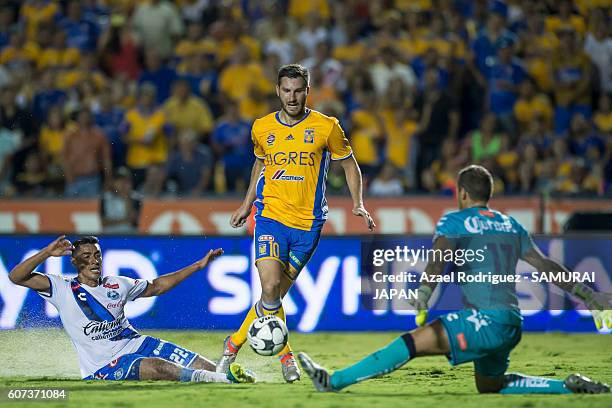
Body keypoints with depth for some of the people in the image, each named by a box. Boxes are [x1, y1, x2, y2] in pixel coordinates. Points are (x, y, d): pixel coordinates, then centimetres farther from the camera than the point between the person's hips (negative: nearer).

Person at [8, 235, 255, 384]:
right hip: (104, 365, -7)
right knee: (157, 367, -34)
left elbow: (155, 287, 26)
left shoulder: (117, 285, 11)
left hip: (136, 344, 7)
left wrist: (198, 266, 23)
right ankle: (225, 380, -44)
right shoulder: (63, 290, -3)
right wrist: (47, 253, -27)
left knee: (199, 365, -15)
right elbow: (16, 277, -12)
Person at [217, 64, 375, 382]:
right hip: (271, 216, 0)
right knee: (270, 290, -19)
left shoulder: (326, 127, -1)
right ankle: (285, 355, -2)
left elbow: (349, 163, 10)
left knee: (277, 294, 3)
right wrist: (247, 204, 23)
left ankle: (234, 343, 21)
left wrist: (357, 204, -2)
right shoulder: (262, 128, 5)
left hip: (308, 224, 0)